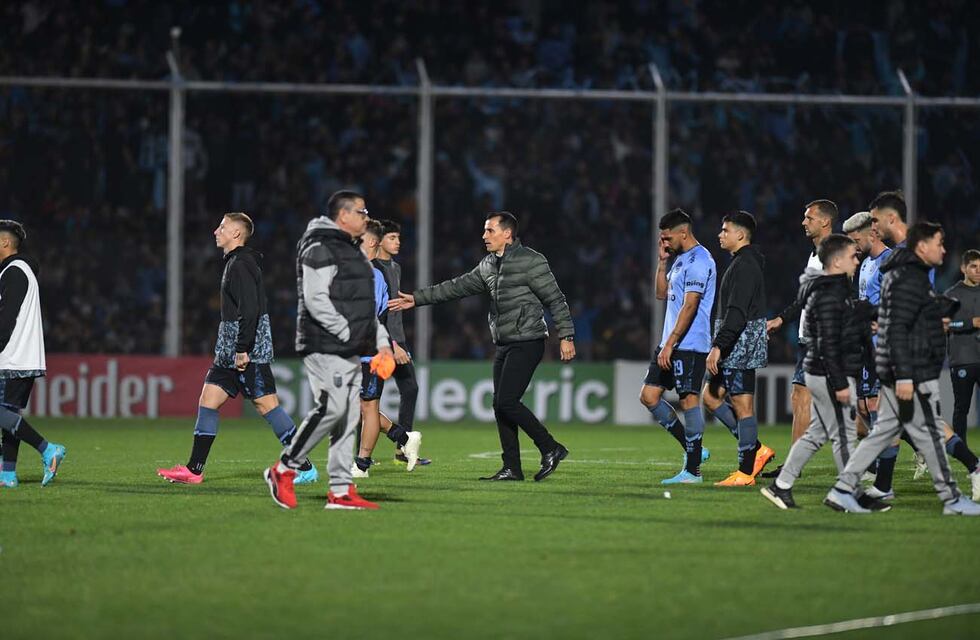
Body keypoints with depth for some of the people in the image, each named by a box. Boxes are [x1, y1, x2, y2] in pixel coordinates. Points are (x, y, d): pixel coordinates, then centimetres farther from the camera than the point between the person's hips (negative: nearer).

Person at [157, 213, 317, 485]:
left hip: (249, 352, -10)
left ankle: (305, 468, -6)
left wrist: (243, 349, -23)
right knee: (208, 400, 7)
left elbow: (250, 310, -22)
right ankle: (194, 470, 8)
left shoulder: (241, 265, -14)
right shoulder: (234, 263, 18)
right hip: (231, 353, 10)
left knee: (266, 404, -9)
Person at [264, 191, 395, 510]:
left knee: (350, 416, 6)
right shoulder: (320, 250, -11)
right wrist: (346, 332, -19)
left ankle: (340, 491, 7)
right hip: (325, 348, -10)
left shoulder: (352, 252, 22)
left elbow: (364, 304, 26)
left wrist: (381, 342, 17)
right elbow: (316, 300, -19)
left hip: (350, 352, 10)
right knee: (332, 408, -17)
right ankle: (284, 469, -5)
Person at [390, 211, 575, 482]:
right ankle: (511, 468, 8)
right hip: (504, 345, 9)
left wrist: (566, 336, -15)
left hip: (527, 343, -9)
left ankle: (550, 449, -6)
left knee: (507, 401, -16)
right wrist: (417, 299, 16)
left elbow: (555, 300, -10)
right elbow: (457, 287, 18)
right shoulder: (488, 266, 14)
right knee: (500, 405, 5)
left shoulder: (531, 261, -10)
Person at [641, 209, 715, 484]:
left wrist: (669, 345, -23)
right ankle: (692, 449, 14)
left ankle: (692, 470, -3)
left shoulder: (699, 261, -14)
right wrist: (663, 261, 11)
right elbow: (662, 294, 24)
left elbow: (689, 306, -20)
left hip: (690, 345, -10)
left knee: (688, 399, -7)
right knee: (649, 396, 7)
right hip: (671, 344, 10)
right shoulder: (679, 258, 17)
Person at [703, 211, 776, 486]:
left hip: (741, 346, -11)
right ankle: (756, 450, 12)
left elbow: (737, 312, -24)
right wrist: (720, 346, 24)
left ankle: (745, 472, -4)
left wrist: (718, 346, -26)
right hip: (735, 349, 11)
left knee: (743, 405, -7)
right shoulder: (741, 263, 18)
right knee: (711, 396, 12)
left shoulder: (745, 266, -16)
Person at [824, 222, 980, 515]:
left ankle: (842, 490, 9)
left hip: (903, 374, 10)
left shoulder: (913, 275, 17)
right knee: (928, 434, -1)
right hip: (914, 375, -10)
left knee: (884, 431, 11)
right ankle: (952, 500, 8)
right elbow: (897, 329, -22)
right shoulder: (909, 279, -17)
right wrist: (904, 377, -25)